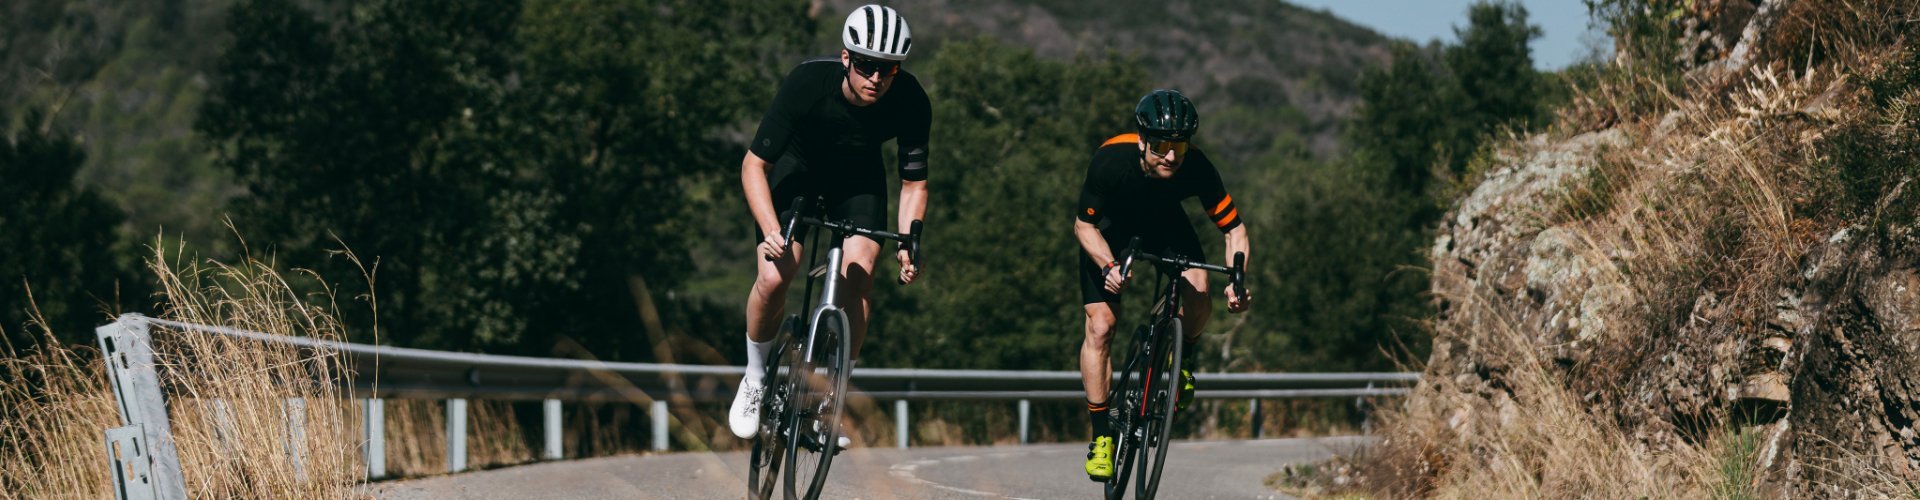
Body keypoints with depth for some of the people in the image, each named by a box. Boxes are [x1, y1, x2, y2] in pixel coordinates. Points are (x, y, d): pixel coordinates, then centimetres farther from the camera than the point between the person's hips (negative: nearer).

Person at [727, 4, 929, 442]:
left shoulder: (910, 102, -28)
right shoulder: (807, 84, -35)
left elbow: (913, 184, -15)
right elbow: (754, 165, -29)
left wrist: (908, 244, -31)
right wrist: (772, 231, -42)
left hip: (858, 178, 2)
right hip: (796, 167, -2)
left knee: (858, 275, -18)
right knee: (775, 277, -20)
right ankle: (755, 378, 7)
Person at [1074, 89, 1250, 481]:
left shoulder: (1197, 168, -33)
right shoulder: (1110, 161, -37)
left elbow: (1234, 228, -24)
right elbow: (1083, 226, -23)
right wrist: (1109, 266, -40)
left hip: (1163, 218, 1)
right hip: (1109, 223, -1)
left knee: (1197, 298, -24)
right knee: (1100, 327, -12)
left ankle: (1181, 358, 9)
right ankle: (1101, 437, 0)